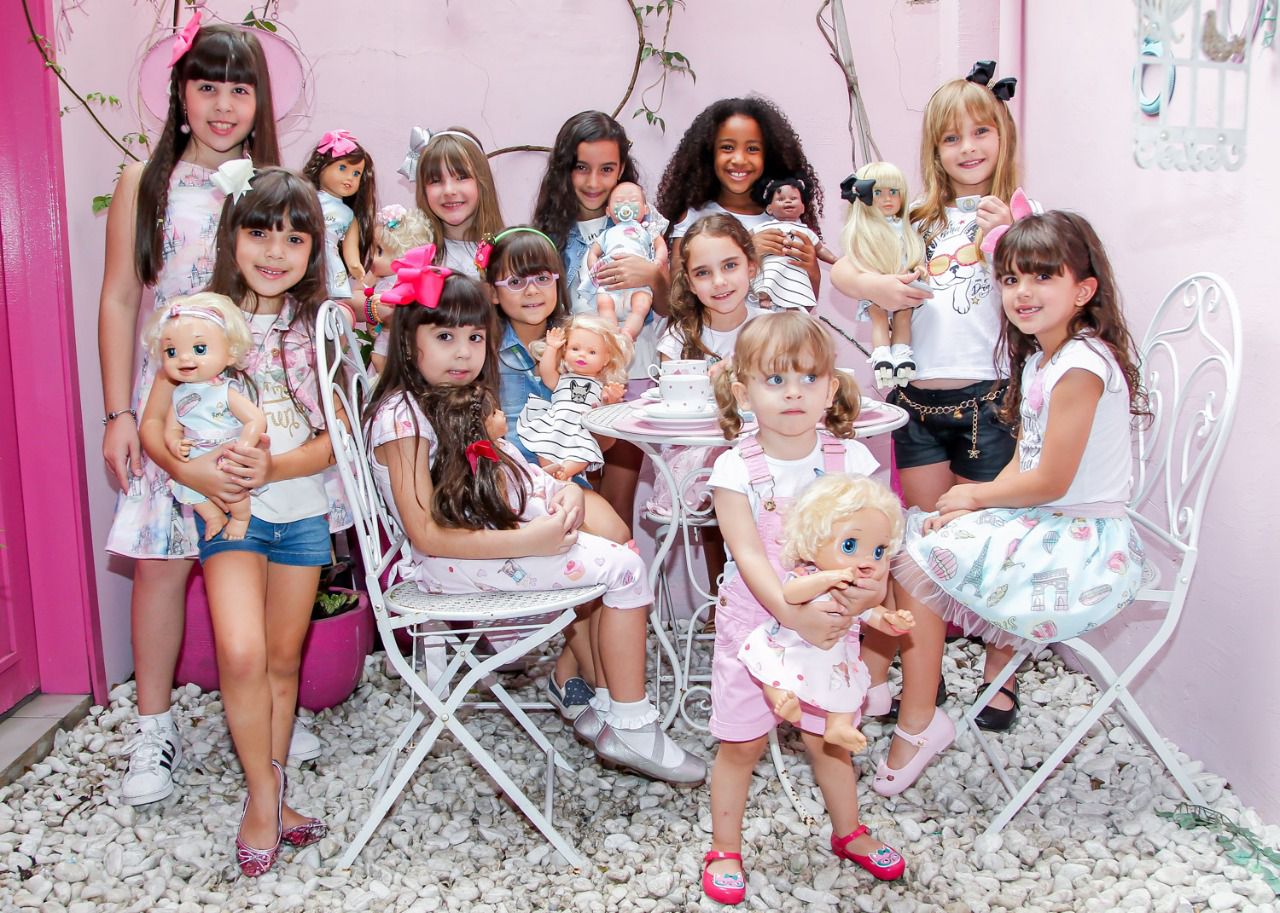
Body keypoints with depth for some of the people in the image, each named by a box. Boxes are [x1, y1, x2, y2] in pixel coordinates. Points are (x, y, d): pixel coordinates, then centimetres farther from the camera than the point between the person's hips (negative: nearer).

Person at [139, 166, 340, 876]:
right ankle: (264, 795, 4)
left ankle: (270, 797, 25)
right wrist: (195, 472, -21)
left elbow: (338, 436, -3)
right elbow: (154, 423, -2)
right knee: (241, 653, -17)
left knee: (283, 659, 10)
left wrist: (276, 466, -20)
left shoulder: (322, 326, 0)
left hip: (301, 508, 2)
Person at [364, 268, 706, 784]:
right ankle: (629, 728, -4)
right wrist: (528, 542, -25)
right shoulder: (402, 416, -17)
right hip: (451, 564, -9)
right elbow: (426, 534, -22)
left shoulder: (462, 403, 12)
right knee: (625, 568, -13)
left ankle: (606, 708, 6)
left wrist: (563, 491, -7)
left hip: (492, 535, 9)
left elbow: (499, 481, 14)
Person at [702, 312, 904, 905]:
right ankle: (725, 849, 30)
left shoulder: (850, 459, -8)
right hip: (753, 627, -2)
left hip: (828, 627, 2)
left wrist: (873, 588, -31)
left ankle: (848, 832, 42)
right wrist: (795, 616, -32)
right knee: (740, 743, 9)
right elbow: (749, 556, -21)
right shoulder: (735, 469, -14)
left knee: (827, 738, 18)